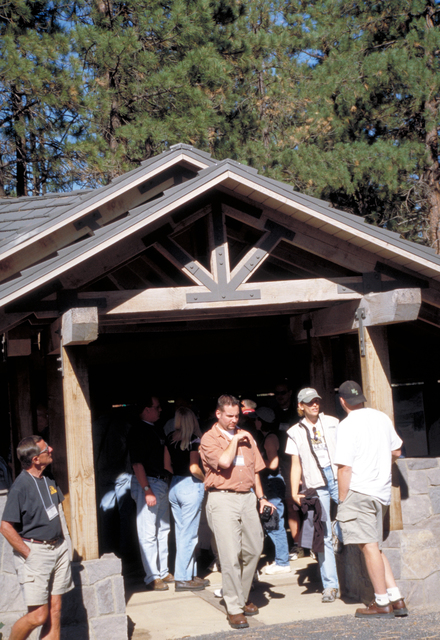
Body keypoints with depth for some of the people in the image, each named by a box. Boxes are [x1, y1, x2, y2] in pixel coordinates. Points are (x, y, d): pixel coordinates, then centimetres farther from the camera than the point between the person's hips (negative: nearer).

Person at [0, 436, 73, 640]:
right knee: (38, 615, -6)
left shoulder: (48, 480, 8)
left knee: (54, 611, 8)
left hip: (58, 549, 7)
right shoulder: (20, 487, -17)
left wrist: (60, 542, 15)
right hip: (34, 553, -7)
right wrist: (29, 554, -16)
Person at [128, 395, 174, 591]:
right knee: (148, 532, -5)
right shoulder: (137, 430, -14)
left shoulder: (157, 428, 12)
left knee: (163, 529, 15)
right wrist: (147, 491, -21)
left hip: (162, 482, 9)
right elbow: (137, 463, -18)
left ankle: (163, 572, 26)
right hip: (147, 483, -9)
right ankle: (152, 577, 1)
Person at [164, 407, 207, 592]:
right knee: (188, 535, 0)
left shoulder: (169, 438, 4)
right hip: (191, 486, -6)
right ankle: (182, 578, 3)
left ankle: (189, 574, 20)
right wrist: (206, 480, -2)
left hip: (174, 485, 6)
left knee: (181, 533, 13)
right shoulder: (194, 439, -12)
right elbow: (194, 468, -18)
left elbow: (166, 464, 5)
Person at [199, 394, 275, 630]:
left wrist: (261, 497, 15)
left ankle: (242, 597, 26)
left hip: (247, 496, 6)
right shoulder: (209, 438, -2)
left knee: (253, 549, 8)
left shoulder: (245, 436, 17)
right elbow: (224, 461, -20)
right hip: (223, 498, -6)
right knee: (230, 555, -8)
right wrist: (234, 440, -6)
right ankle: (234, 609, -2)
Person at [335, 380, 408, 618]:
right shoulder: (382, 418, 9)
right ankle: (396, 599, 11)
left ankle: (382, 603, 0)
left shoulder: (348, 425, -12)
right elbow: (396, 451, 21)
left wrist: (342, 500, -8)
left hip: (359, 491, -7)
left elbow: (344, 466, -16)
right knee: (374, 547, 14)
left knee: (369, 546, -3)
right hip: (383, 490, 8)